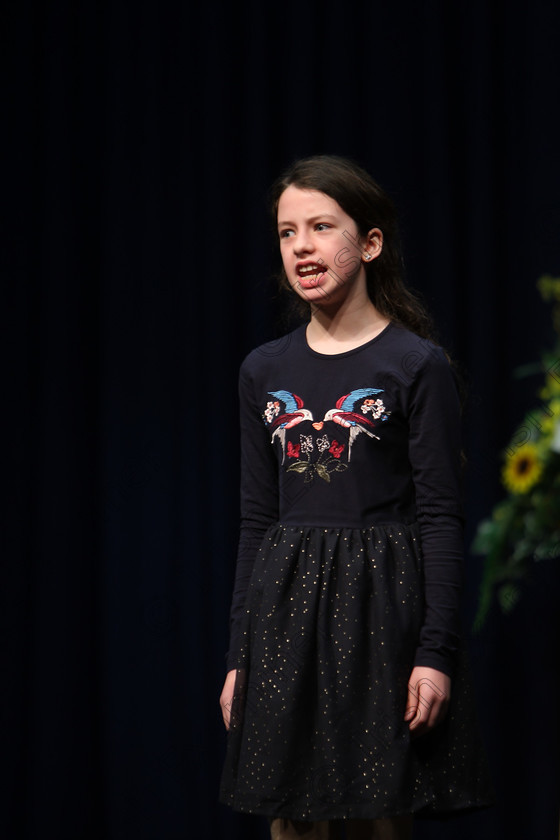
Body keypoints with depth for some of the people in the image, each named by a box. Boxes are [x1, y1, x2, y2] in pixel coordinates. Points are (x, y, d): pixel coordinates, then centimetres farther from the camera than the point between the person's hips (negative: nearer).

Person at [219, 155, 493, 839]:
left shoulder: (418, 366, -4)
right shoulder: (264, 371, 9)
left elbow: (441, 517, -6)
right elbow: (256, 519, 11)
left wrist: (436, 651, -12)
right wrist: (239, 656, 9)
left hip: (380, 609, -4)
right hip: (284, 610, 4)